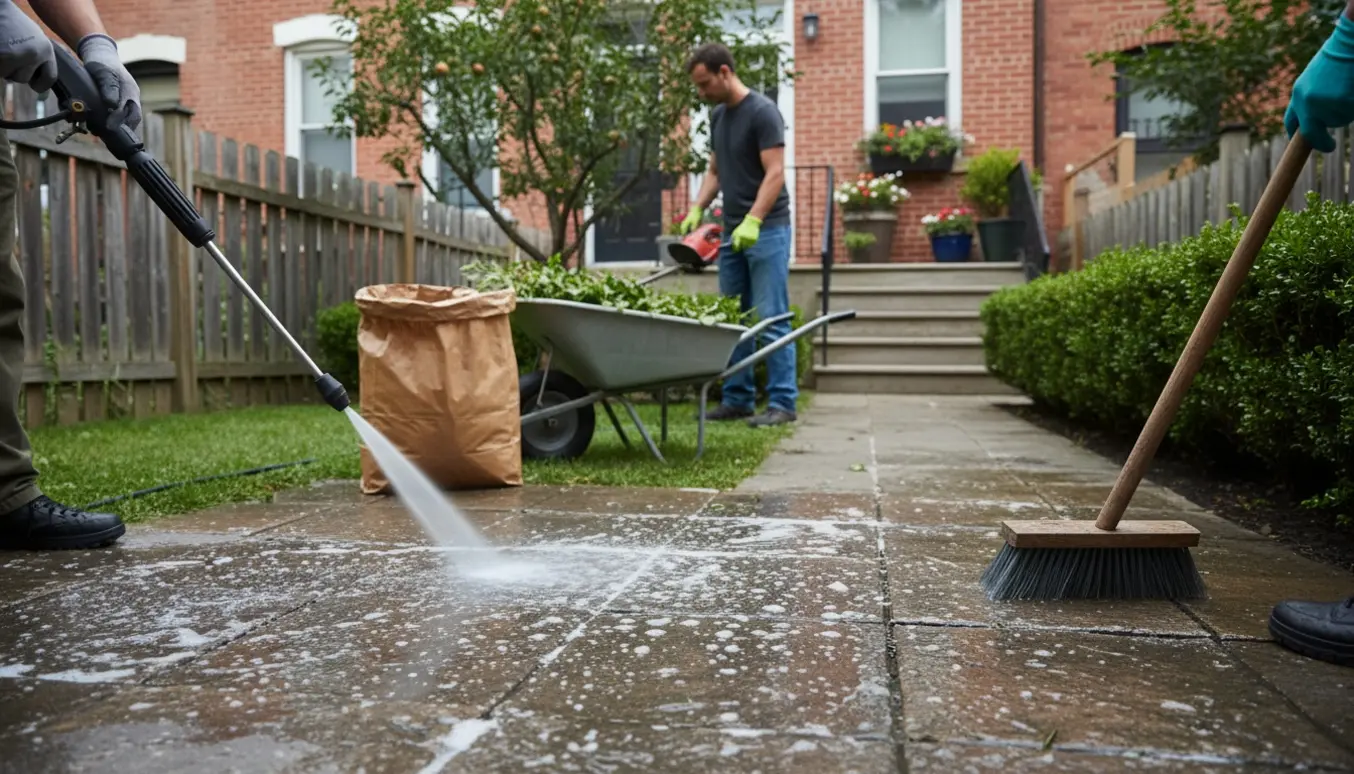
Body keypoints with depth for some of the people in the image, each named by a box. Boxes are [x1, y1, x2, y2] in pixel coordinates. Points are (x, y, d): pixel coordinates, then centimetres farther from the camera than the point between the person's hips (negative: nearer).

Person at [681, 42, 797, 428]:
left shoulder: (762, 111, -11)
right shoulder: (718, 116, 15)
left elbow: (774, 173, -17)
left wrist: (753, 221, -28)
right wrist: (697, 209, 4)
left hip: (766, 231, -8)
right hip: (732, 233, 8)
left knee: (771, 321, -7)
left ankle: (783, 402, -2)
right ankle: (737, 398, 16)